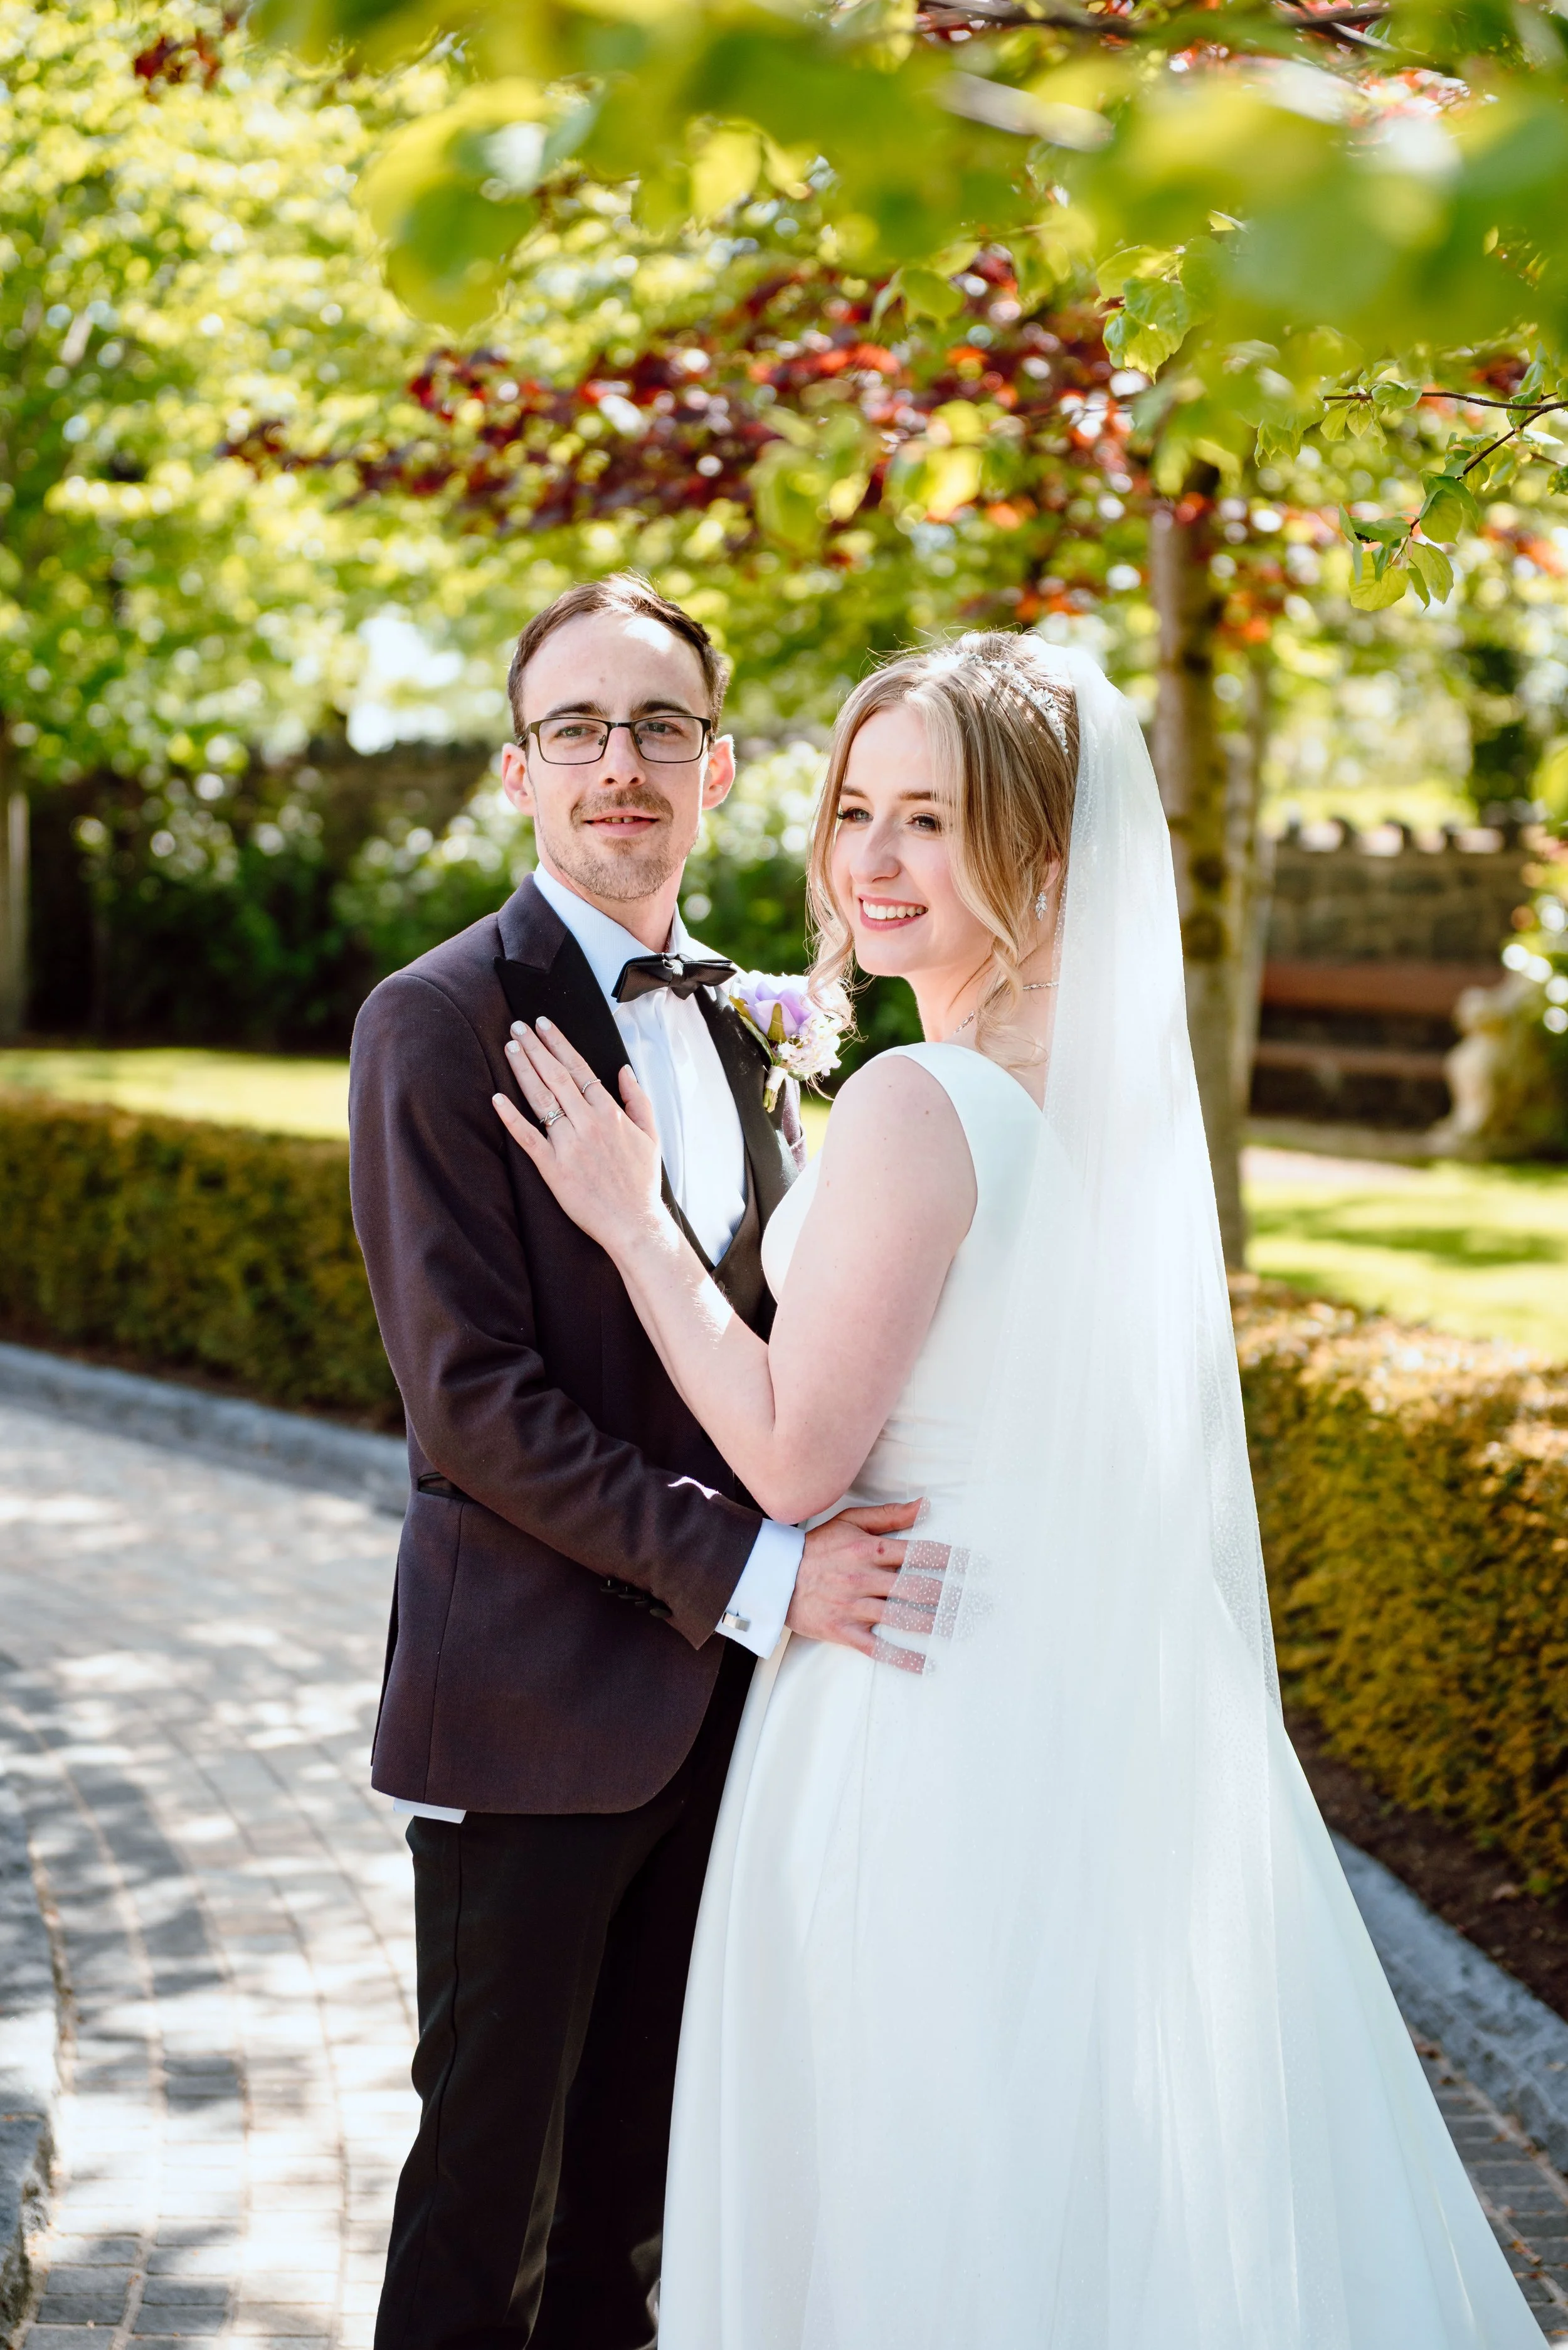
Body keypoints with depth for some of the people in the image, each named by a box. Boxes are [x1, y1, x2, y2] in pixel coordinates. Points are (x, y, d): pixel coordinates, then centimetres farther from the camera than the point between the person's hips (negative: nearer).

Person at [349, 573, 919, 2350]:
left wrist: (829, 1561, -2)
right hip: (538, 1697, -6)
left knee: (639, 2161, 18)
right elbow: (471, 1398, -18)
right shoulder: (440, 1021, -11)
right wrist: (751, 1572, -23)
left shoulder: (740, 1022, 11)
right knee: (490, 2163, 8)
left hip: (725, 1682, 6)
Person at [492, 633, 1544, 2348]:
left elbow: (795, 1456, -18)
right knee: (1115, 2178, 20)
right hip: (1109, 1707, 8)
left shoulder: (918, 1105, -22)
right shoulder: (1120, 1080, 4)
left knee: (922, 2208, 8)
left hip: (929, 1716, -8)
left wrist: (634, 1223, -11)